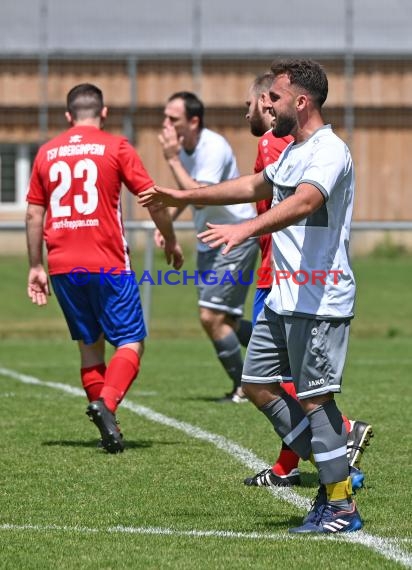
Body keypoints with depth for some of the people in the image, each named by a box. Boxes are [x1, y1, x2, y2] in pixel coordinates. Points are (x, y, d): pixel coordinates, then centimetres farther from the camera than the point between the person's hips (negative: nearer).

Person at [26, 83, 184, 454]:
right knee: (131, 341, 0)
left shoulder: (47, 152, 11)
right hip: (108, 263, -4)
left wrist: (36, 266, 19)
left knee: (89, 343, 15)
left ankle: (106, 423, 12)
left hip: (62, 266, 4)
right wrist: (171, 241, 13)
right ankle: (106, 403, -24)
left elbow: (34, 214, 13)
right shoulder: (115, 147, 0)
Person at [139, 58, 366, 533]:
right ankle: (334, 472, 19)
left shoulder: (329, 151, -16)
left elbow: (302, 202, -35)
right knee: (258, 385, 11)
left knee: (313, 397, -8)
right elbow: (255, 186, 33)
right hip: (283, 297, 10)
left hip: (320, 301, -10)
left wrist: (245, 229, -49)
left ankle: (341, 507, 0)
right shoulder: (292, 150, 17)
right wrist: (183, 198, 35)